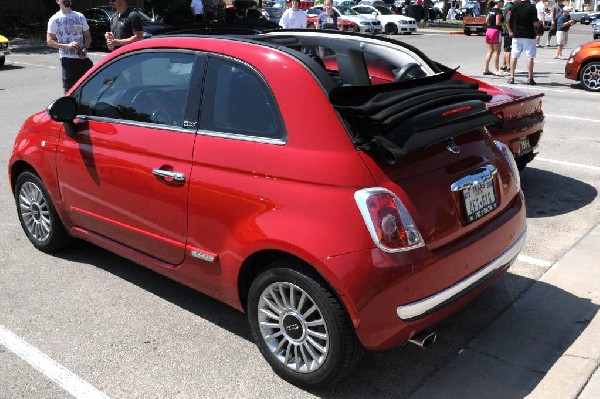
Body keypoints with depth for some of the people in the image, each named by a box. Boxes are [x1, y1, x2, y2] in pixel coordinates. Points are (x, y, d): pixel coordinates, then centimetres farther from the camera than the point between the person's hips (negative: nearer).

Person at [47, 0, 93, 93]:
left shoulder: (80, 17, 12)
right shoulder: (54, 19, 1)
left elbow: (88, 36, 14)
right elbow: (50, 41, -1)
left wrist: (85, 48, -7)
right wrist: (67, 46, -17)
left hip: (83, 58, 3)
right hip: (67, 59, -3)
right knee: (69, 89, -1)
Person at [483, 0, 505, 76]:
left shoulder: (491, 10, 11)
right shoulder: (499, 11, -13)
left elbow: (486, 21, 15)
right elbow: (498, 23, -18)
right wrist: (505, 23, -7)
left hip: (489, 30, 8)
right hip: (496, 31, -8)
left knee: (490, 51, 13)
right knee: (497, 51, -2)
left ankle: (486, 69, 15)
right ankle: (496, 70, 0)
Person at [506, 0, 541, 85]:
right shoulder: (532, 7, -9)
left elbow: (508, 20, -1)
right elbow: (535, 23, -12)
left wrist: (510, 31, 10)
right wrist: (540, 22, 9)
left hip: (516, 36, 3)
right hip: (529, 36, -3)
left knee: (514, 56, 10)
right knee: (530, 57, 2)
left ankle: (511, 77, 9)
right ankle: (530, 78, 0)